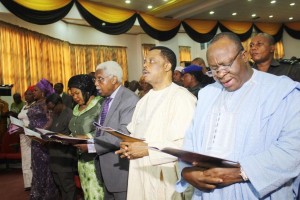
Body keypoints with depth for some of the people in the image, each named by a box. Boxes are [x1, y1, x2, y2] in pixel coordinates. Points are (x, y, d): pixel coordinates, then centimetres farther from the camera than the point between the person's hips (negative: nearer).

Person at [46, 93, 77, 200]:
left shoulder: (70, 114, -14)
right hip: (55, 158, 9)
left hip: (65, 159, -9)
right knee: (59, 185, 16)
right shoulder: (55, 114, 15)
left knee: (67, 186, 1)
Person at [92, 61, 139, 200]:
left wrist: (92, 145, -25)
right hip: (106, 168, 8)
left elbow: (124, 135, -25)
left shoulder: (130, 99, -17)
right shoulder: (106, 99, 12)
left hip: (120, 168, -8)